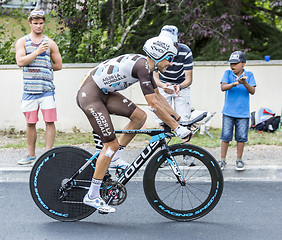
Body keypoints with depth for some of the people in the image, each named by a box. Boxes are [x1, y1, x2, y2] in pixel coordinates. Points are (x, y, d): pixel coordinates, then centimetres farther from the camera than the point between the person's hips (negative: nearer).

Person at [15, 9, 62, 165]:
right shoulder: (22, 42, 8)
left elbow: (58, 65, 12)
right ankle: (31, 155, 17)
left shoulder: (50, 43, 9)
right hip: (29, 90, 0)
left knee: (50, 122, -5)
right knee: (30, 123, 6)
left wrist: (44, 68, 7)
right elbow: (20, 61, -8)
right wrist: (37, 52, -15)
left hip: (47, 89, 0)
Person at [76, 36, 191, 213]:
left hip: (103, 92, 10)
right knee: (112, 144, -9)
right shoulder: (141, 66, -21)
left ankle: (111, 159, 12)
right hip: (90, 95, -10)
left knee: (140, 116, 2)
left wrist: (178, 117, 19)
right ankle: (92, 196, -2)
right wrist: (176, 127, -20)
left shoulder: (146, 66, 9)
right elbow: (154, 104, -24)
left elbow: (158, 96, 20)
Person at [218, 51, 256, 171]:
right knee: (226, 136, 1)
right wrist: (235, 83, -30)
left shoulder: (249, 75, 1)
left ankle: (239, 160, 19)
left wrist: (244, 83, -26)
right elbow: (223, 87, -13)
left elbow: (252, 91, -8)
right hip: (228, 112, 0)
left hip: (243, 113, 0)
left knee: (241, 137, 4)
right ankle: (222, 160, 11)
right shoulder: (228, 73, 1)